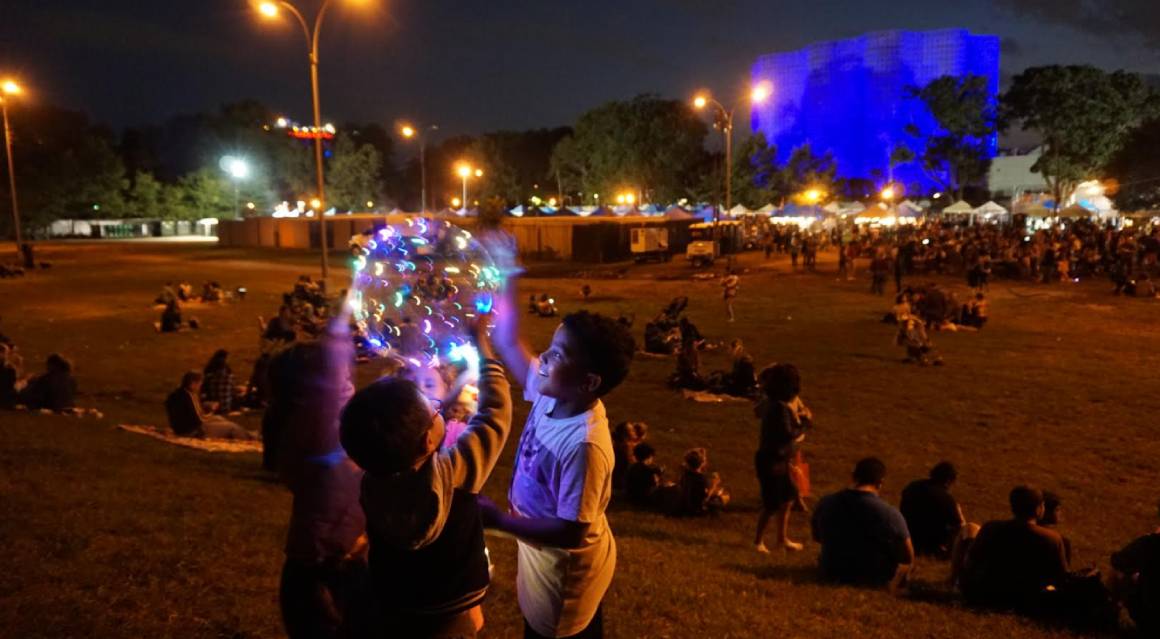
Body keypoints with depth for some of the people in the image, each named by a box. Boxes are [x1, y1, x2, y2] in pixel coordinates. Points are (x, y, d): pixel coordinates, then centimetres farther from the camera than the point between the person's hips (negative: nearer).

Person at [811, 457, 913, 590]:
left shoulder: (825, 503, -12)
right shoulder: (889, 513, -25)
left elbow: (817, 537, 7)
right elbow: (908, 558, -14)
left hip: (832, 574, 4)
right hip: (874, 580, -3)